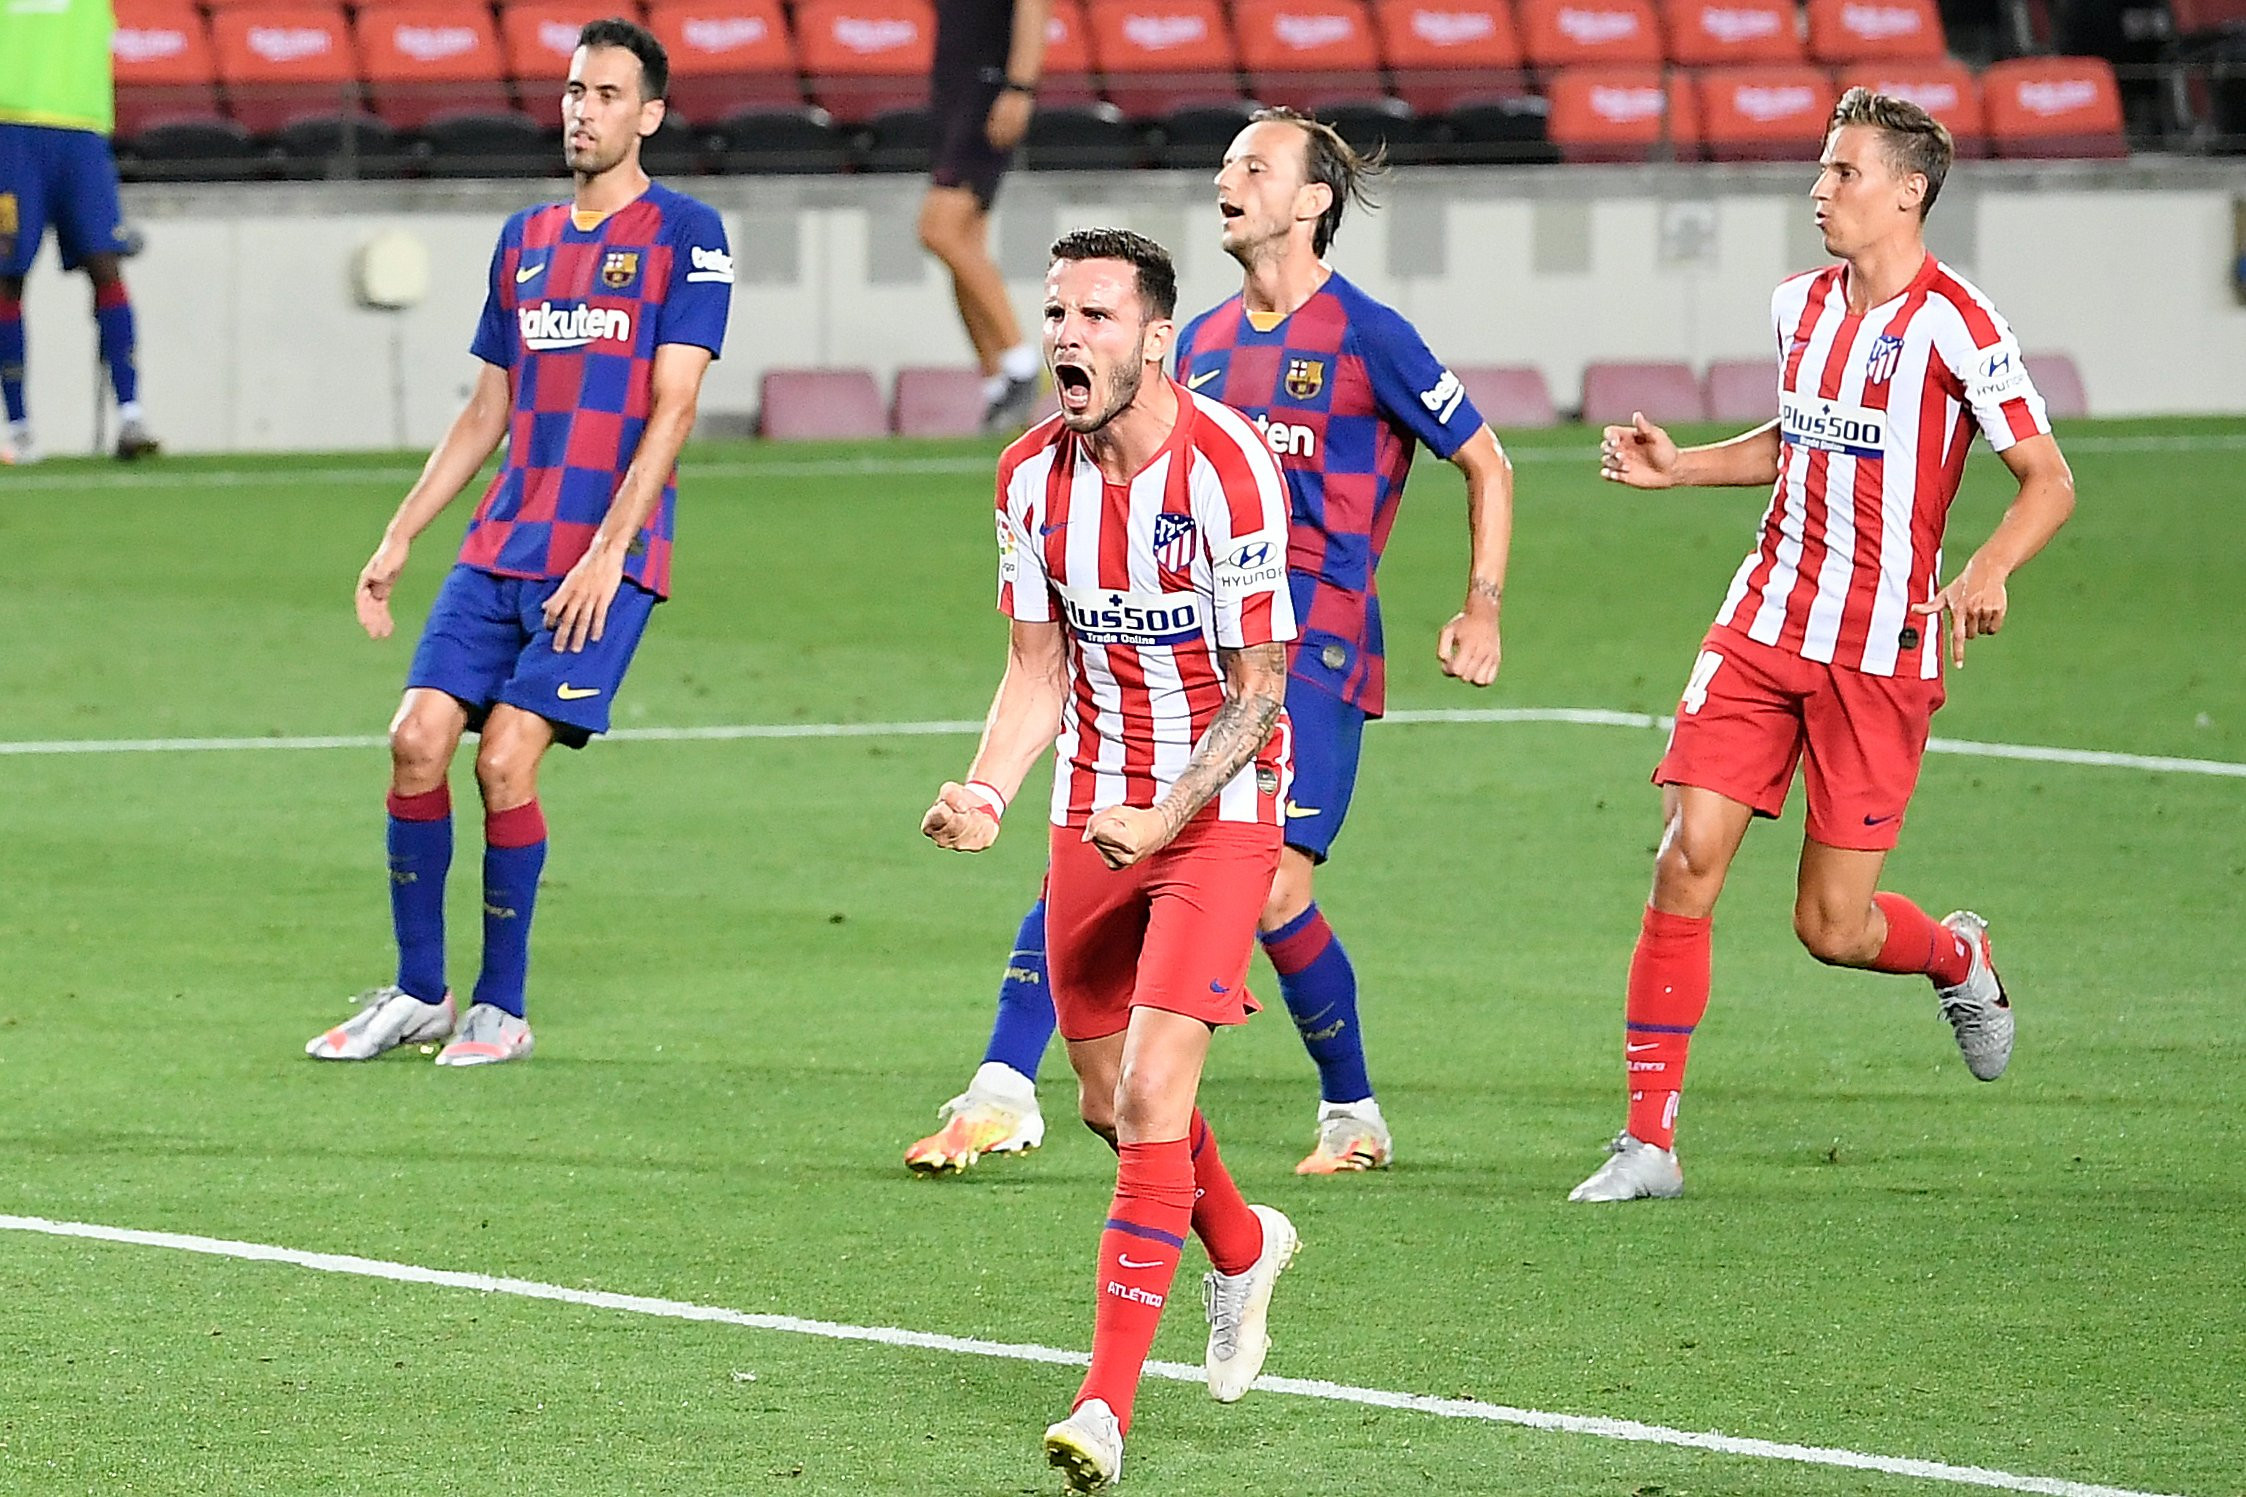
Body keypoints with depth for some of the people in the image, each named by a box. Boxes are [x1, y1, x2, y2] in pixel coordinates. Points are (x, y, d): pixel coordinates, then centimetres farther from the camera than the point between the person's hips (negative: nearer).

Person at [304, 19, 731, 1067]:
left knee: (506, 758, -14)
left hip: (606, 559, -6)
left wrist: (607, 552, -18)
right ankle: (418, 991, 6)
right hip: (499, 548, 6)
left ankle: (501, 1009, 0)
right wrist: (400, 536, 16)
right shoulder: (524, 241, 16)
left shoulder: (685, 235, -3)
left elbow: (672, 406, -10)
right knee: (418, 736, -6)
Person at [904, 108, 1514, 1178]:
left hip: (1313, 650, -5)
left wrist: (1482, 611, -3)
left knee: (1274, 889, -12)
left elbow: (1486, 465, 3)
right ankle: (1003, 1093, -9)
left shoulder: (1366, 337, -4)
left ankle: (1353, 1113, 11)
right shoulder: (1202, 342, 14)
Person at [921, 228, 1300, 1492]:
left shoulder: (1231, 468, -19)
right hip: (1093, 811, 6)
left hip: (1220, 808, -6)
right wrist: (987, 792, -12)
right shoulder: (1034, 476, -2)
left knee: (1154, 1087, -17)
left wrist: (1165, 818, -26)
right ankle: (1243, 1249, 45)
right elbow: (1039, 671, 6)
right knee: (1110, 1099, 12)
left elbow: (1260, 694, -15)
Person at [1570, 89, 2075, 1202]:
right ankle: (1648, 1141, -5)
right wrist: (1680, 467, 13)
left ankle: (1960, 957, 34)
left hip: (1882, 653, -5)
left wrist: (1988, 571, -27)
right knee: (1687, 860, -10)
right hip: (1764, 629, 5)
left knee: (1831, 927, -3)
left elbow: (2048, 482, -9)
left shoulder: (1953, 325, -11)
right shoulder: (1800, 307, 9)